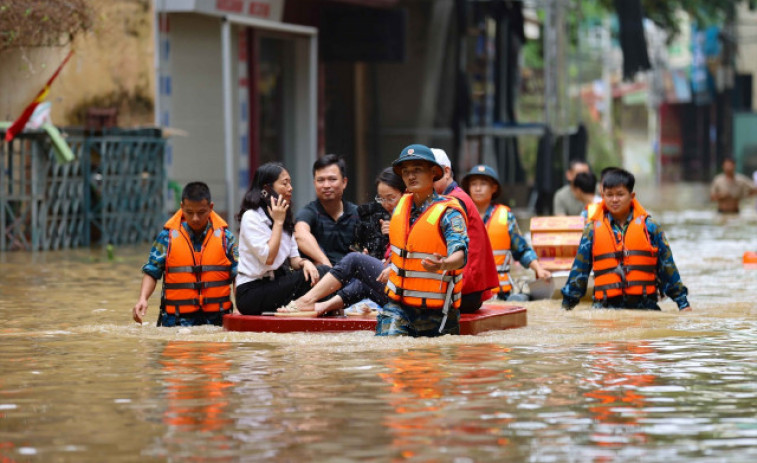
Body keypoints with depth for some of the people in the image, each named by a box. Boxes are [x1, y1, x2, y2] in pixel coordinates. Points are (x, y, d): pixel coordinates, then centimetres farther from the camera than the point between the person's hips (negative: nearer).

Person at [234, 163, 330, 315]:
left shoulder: (285, 219, 17)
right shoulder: (251, 217, -9)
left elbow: (293, 259, 12)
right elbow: (268, 258, -18)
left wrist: (304, 262, -11)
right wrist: (278, 222, -11)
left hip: (275, 283, 8)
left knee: (322, 272, -18)